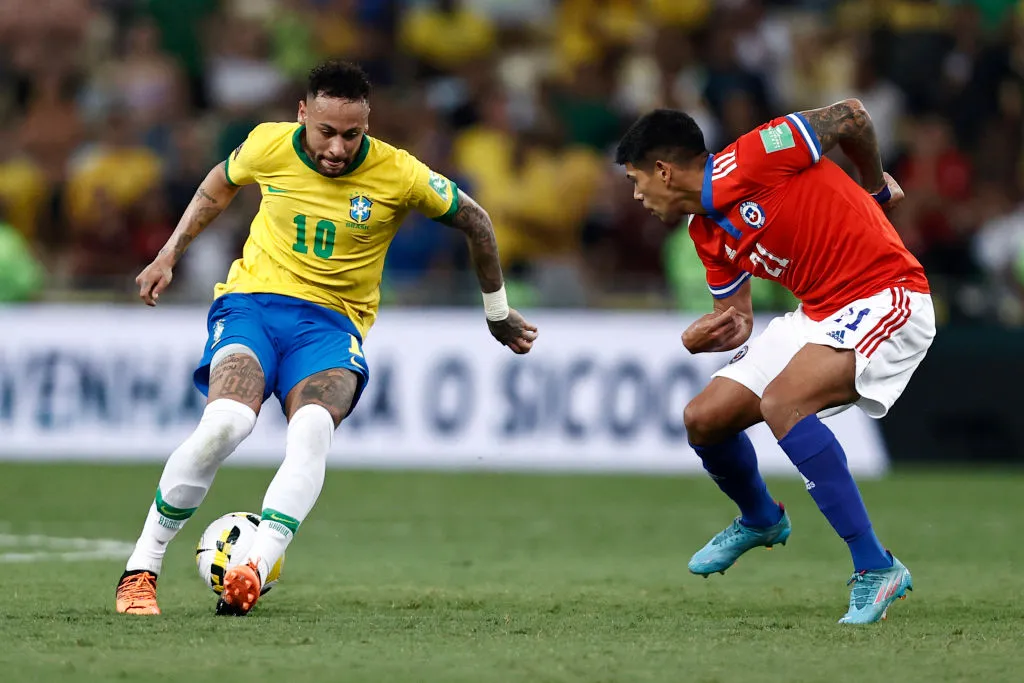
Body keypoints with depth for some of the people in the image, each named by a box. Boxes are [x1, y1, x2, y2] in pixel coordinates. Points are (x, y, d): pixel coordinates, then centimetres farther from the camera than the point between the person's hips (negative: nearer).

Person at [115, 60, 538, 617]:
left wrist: (497, 311, 19)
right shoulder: (268, 146, -5)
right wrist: (169, 255, 21)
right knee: (226, 421, -31)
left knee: (312, 427, -35)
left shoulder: (398, 174, -8)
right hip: (251, 300, 0)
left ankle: (255, 570, -48)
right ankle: (140, 571, -20)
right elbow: (219, 185, 20)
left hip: (332, 322, 0)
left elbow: (473, 221, 10)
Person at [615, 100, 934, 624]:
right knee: (703, 419, 6)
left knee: (782, 403, -30)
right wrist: (702, 337, -9)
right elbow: (736, 322, 15)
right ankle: (761, 520, 38)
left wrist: (875, 188, 4)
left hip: (885, 298, -9)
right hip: (817, 314, 9)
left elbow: (850, 115, -12)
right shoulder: (708, 233, 9)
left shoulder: (751, 162, -18)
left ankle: (875, 567, -26)